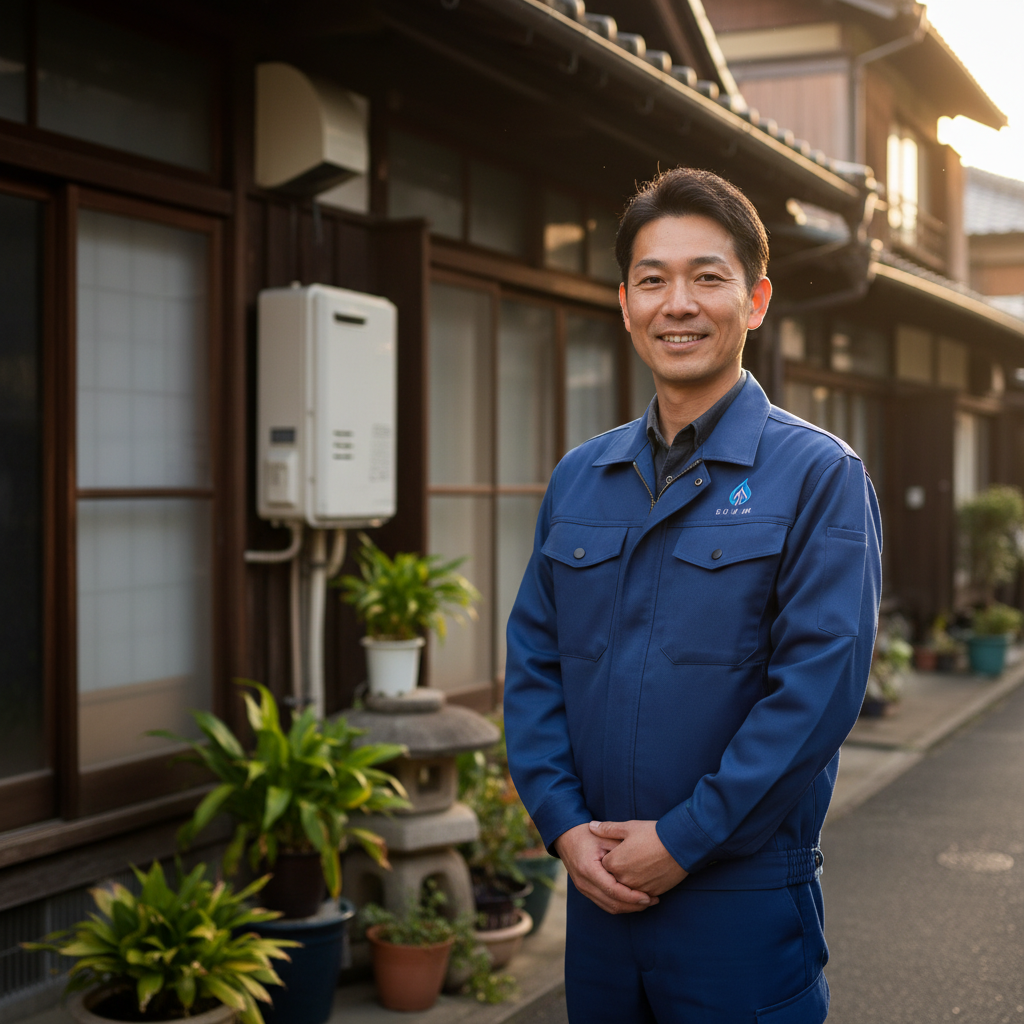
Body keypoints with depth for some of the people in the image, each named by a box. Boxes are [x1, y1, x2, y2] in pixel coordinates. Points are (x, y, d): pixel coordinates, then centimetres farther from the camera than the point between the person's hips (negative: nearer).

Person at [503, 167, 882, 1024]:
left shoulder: (819, 476, -8)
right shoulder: (578, 479, 8)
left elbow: (820, 687, -15)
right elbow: (532, 665, 7)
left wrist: (682, 841, -15)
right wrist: (565, 826, -5)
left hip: (745, 899, -4)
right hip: (598, 893, 5)